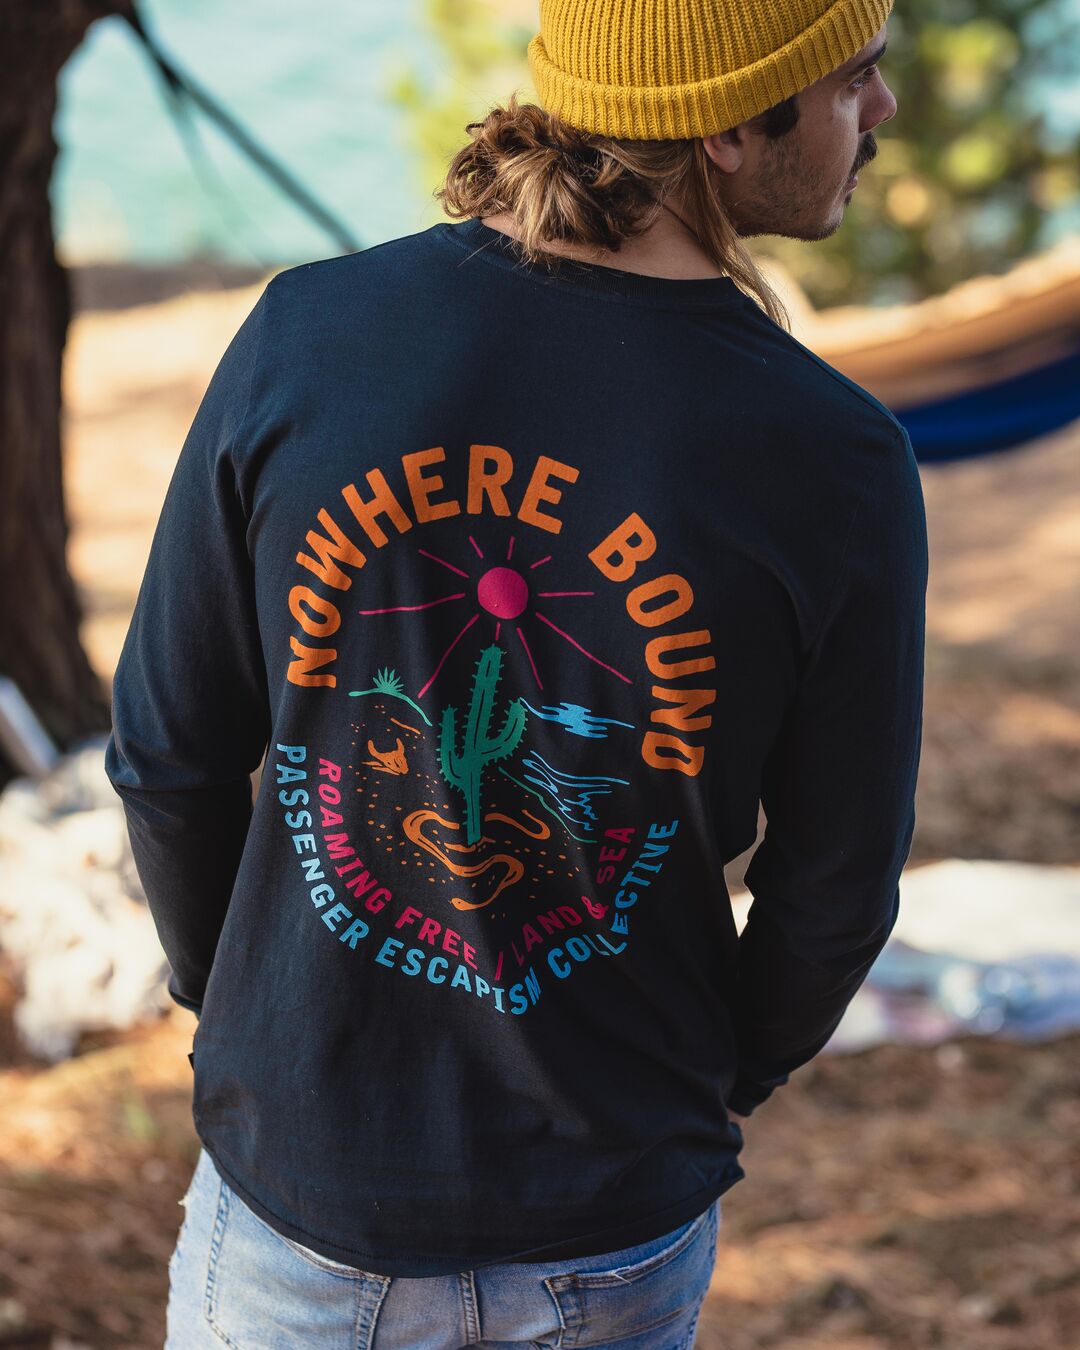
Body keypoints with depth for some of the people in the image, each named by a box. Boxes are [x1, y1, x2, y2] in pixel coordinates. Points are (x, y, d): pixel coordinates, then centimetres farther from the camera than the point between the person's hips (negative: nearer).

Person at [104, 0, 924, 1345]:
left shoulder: (307, 331, -16)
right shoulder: (836, 463, -19)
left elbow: (167, 756, -7)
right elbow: (834, 890, -7)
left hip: (297, 1162, 1)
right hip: (613, 1232, 0)